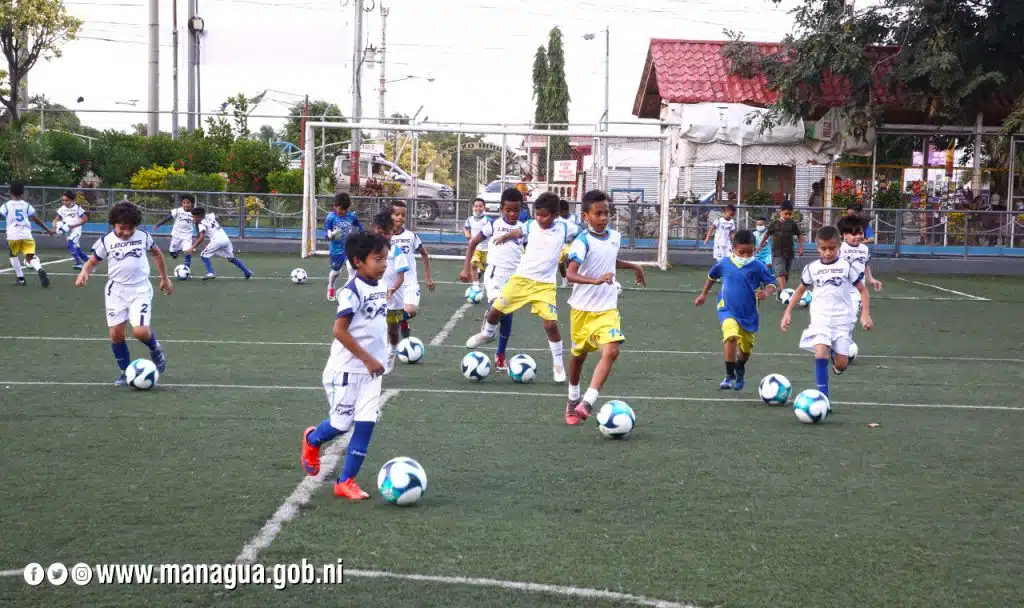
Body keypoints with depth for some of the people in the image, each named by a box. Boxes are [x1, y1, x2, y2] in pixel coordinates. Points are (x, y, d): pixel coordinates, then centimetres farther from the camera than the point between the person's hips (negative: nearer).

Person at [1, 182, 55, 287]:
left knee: (13, 255, 23)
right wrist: (47, 230, 20)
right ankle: (40, 270, -35)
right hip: (26, 235, 1)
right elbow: (36, 220, 12)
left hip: (13, 236, -1)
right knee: (30, 257, -4)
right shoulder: (26, 205, 13)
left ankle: (20, 278, 18)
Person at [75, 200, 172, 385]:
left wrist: (165, 278, 22)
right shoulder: (106, 241, -4)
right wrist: (84, 273, -19)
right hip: (116, 290, 1)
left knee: (140, 332, -17)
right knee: (115, 333, 0)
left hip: (140, 289, -1)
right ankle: (126, 372, 17)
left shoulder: (143, 237, -1)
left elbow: (157, 253, 17)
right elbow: (92, 261, 3)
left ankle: (155, 349, 17)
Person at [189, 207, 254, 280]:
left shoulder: (201, 224, -1)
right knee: (231, 258, 22)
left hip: (217, 240, -7)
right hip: (226, 239, 7)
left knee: (204, 256, 7)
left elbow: (201, 238, -13)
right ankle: (248, 272, 20)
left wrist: (192, 248, -16)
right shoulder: (210, 216, 16)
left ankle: (210, 273, -10)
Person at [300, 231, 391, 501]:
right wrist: (367, 359, -21)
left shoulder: (381, 287, 7)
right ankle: (312, 440, 36)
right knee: (342, 423, 2)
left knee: (366, 424, 0)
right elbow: (339, 330, -21)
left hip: (371, 369, 7)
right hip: (347, 369, -7)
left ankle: (346, 481, 8)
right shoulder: (352, 291, -18)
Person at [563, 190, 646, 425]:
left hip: (607, 308, 3)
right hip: (582, 307, -3)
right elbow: (570, 273, -31)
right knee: (579, 353, 15)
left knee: (611, 351, -19)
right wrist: (595, 280, -45)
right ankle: (573, 398, 38)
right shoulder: (583, 241, -17)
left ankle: (587, 402, -23)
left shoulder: (615, 236, 3)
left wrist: (634, 266, 26)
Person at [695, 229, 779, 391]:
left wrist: (766, 293, -26)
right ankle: (729, 376, -18)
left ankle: (740, 371, 47)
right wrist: (703, 294, 24)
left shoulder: (757, 266, -9)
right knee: (731, 336, -28)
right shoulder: (724, 263, -4)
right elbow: (712, 276, 16)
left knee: (746, 349, 13)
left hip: (749, 314, 1)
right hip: (728, 310, -1)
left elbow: (771, 283, -5)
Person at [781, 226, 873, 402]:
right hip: (820, 317, 1)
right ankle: (823, 397, -13)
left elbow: (863, 290, 3)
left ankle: (835, 353, 33)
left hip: (842, 318, 0)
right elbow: (800, 290, 17)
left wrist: (865, 314, -8)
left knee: (841, 364, -5)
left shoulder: (847, 267, -1)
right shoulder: (812, 268, 4)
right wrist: (788, 312, 11)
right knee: (820, 354, -22)